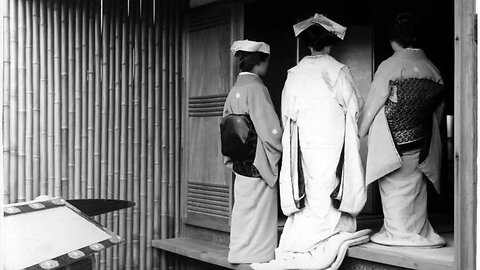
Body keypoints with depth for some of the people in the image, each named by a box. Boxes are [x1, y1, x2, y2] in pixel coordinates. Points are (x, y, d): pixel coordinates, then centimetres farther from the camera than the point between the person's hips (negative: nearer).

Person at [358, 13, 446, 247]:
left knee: (394, 185, 6)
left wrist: (361, 131, 3)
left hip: (393, 140, -5)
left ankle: (397, 233, 14)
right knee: (415, 186, 16)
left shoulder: (391, 65, -13)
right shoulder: (432, 68, 3)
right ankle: (419, 232, 24)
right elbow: (438, 107, 9)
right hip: (422, 141, 6)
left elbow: (373, 102, -9)